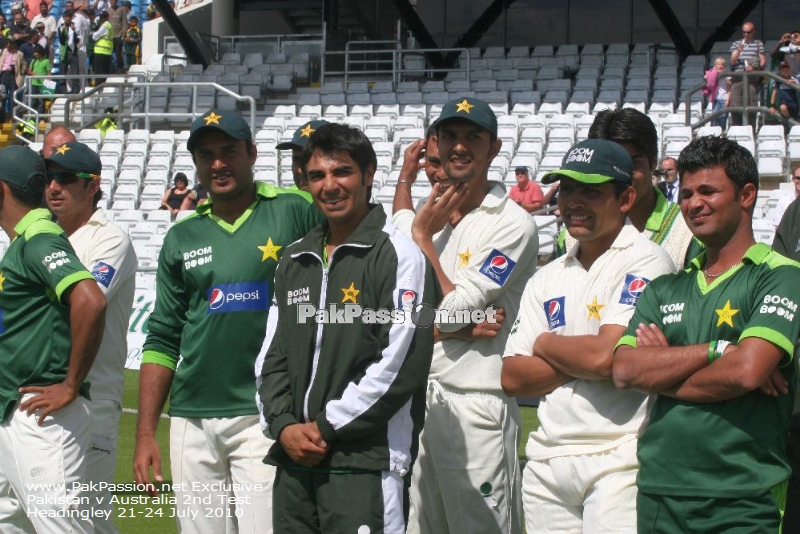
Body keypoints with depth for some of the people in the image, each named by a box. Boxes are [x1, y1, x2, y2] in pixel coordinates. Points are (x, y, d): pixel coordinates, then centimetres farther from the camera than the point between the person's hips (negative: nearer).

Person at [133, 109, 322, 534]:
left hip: (264, 416, -4)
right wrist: (145, 434, 10)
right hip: (192, 418, 4)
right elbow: (162, 339, 14)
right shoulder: (182, 236, 12)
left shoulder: (293, 212, 0)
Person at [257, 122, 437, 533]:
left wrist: (326, 427, -11)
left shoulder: (399, 255, -5)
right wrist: (284, 425, -1)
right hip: (294, 459, 6)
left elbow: (402, 363, -13)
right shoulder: (294, 261, 16)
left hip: (365, 462, -6)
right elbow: (272, 356, 16)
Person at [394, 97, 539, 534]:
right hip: (417, 398, 6)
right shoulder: (426, 216, 12)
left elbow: (450, 311, -15)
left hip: (476, 403, -6)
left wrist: (423, 236, -6)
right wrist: (461, 329, -12)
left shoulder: (512, 224, -8)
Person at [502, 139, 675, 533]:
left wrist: (545, 343, 1)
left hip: (617, 459, -6)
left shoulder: (645, 263, -7)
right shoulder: (546, 279, 14)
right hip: (547, 461, 6)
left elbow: (606, 358, -18)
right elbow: (513, 377, 8)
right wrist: (581, 360, -7)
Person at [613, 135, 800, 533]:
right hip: (657, 496, 5)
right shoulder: (665, 288, 13)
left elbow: (747, 371, -18)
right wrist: (718, 350, -12)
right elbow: (624, 371, -2)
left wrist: (661, 372, -2)